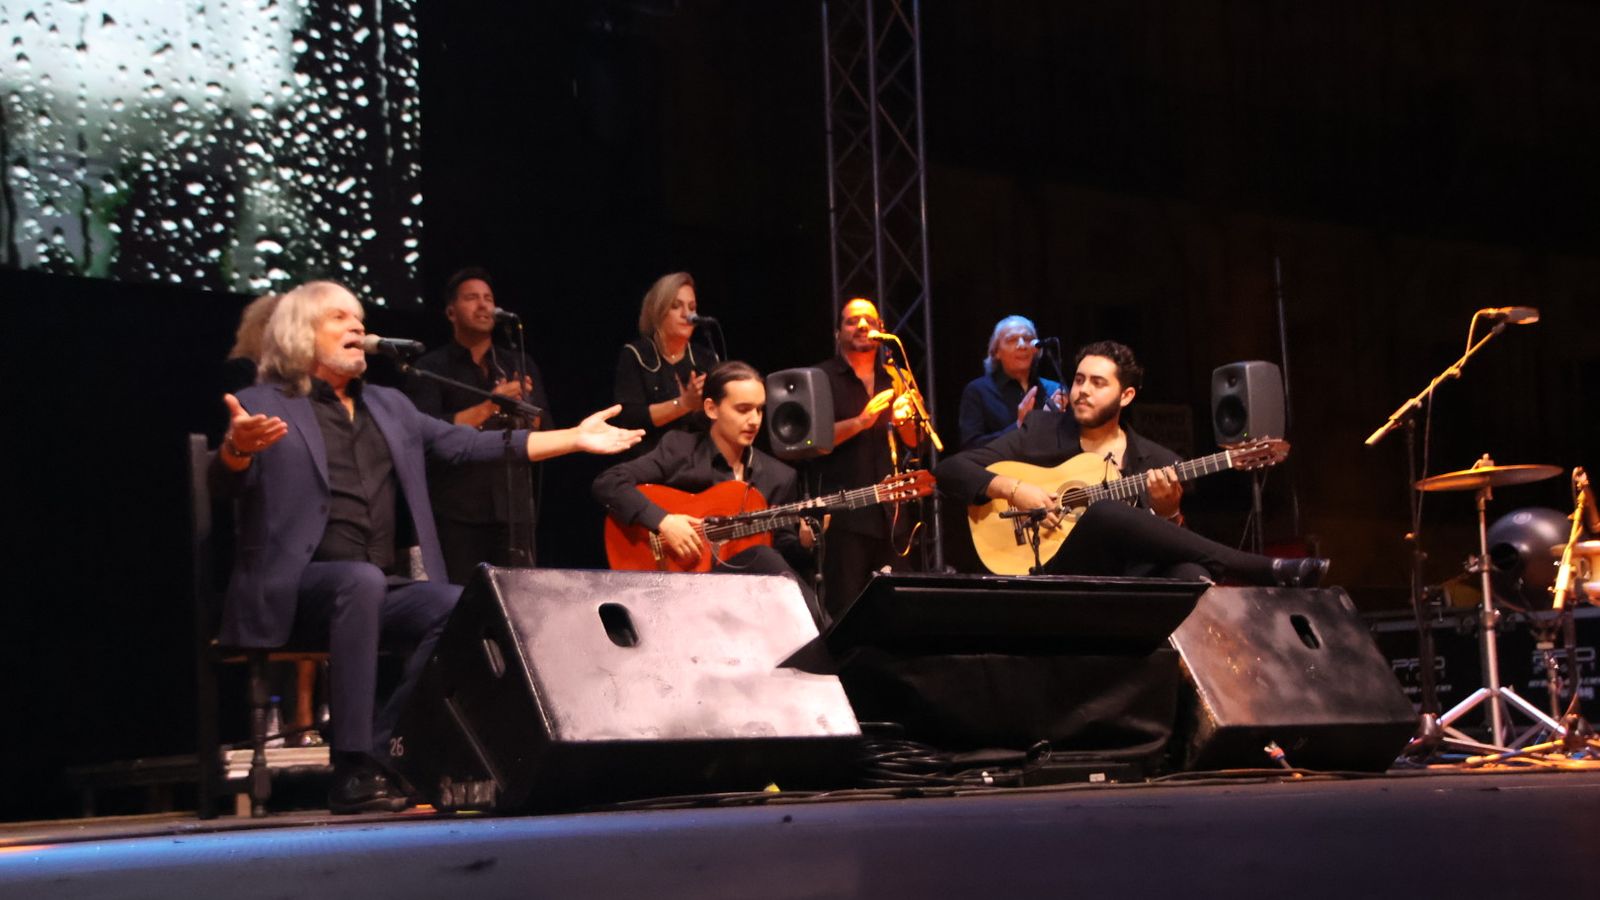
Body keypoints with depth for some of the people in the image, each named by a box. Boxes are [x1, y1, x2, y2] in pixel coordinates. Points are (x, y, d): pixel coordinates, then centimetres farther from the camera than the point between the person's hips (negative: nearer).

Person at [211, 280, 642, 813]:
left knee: (459, 607, -23)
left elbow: (471, 445, 19)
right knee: (363, 580, -37)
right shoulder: (263, 405, 4)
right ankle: (353, 771, -36)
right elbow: (227, 482, -12)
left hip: (385, 587, 6)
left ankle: (379, 751, -22)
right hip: (296, 588, -5)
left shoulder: (390, 407, 23)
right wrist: (237, 447, -38)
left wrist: (574, 439, 12)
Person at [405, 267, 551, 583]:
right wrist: (489, 407, -16)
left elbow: (545, 433, 11)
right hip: (456, 512, -3)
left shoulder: (520, 366, 17)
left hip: (514, 507, 3)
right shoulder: (430, 369, 4)